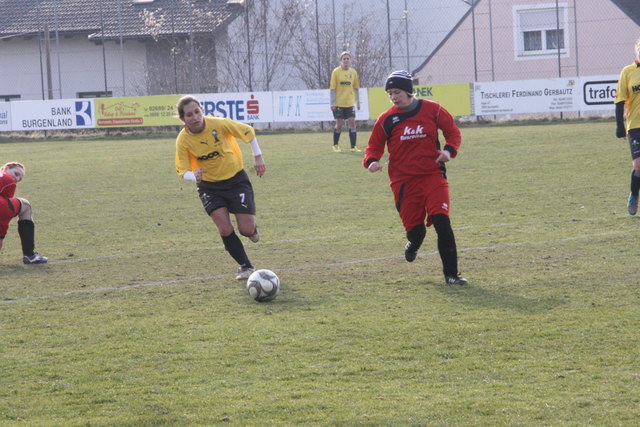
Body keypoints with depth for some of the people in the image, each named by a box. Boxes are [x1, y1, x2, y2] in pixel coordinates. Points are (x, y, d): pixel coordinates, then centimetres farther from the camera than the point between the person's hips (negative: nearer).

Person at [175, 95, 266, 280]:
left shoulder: (220, 124, -20)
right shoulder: (183, 140, -16)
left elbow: (248, 132, -4)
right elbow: (182, 171, -12)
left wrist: (257, 157, 0)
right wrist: (194, 176, -34)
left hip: (236, 180, -1)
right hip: (209, 187, 1)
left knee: (246, 230, -6)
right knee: (225, 230, -13)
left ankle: (252, 228, 33)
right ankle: (245, 266, 7)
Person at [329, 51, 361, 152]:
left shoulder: (353, 72, 5)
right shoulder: (336, 72, -6)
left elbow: (356, 88, 12)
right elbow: (332, 88, -7)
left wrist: (357, 101, 11)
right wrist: (333, 103, -12)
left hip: (349, 102, 3)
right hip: (338, 102, -3)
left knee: (352, 122, -4)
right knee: (339, 124, 0)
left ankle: (353, 146, -1)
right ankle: (335, 145, 19)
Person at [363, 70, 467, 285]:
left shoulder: (432, 110, 1)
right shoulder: (386, 120, 3)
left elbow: (453, 131, 11)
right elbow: (374, 145, 11)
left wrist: (449, 150, -8)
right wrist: (371, 161, -11)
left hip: (433, 176, -1)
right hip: (403, 182, 1)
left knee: (442, 222, -16)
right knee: (415, 230, 0)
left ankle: (451, 274, -9)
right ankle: (414, 244, 41)